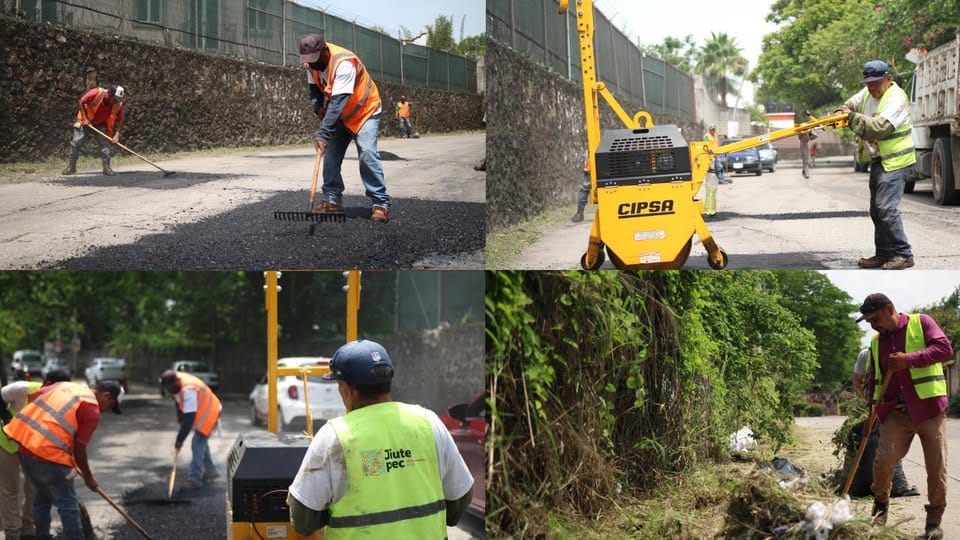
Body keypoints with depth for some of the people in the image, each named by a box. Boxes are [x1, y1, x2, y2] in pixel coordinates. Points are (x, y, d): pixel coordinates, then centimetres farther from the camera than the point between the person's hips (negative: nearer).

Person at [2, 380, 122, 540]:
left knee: (41, 497, 24)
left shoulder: (66, 385, 17)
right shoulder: (92, 411, -5)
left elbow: (35, 396, 16)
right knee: (68, 505, 5)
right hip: (49, 453, -8)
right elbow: (79, 448, -5)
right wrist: (88, 477, 10)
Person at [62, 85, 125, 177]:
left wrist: (117, 134, -20)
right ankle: (71, 166, 8)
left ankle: (106, 167, -6)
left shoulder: (118, 104, -20)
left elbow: (119, 120, -8)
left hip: (100, 125, 2)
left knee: (105, 143, -12)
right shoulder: (95, 93, -30)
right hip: (85, 122, -2)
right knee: (75, 142, -4)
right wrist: (84, 118, -18)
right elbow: (82, 102, -16)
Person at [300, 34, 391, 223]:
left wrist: (323, 134, -47)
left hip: (365, 111, -7)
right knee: (330, 155, 2)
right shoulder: (312, 63, -11)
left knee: (367, 154, -21)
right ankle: (332, 200, 12)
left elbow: (338, 102, -42)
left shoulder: (344, 63, -36)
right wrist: (318, 106, -12)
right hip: (339, 115, 7)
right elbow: (314, 87, 9)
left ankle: (381, 203, -17)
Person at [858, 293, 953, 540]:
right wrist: (872, 405, 11)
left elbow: (945, 348, -12)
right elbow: (873, 378, 22)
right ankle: (881, 504, 14)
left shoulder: (921, 322, 0)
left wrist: (910, 359, -21)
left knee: (937, 467, -2)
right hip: (895, 412, 3)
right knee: (884, 459, -12)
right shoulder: (876, 341, 15)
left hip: (929, 408, -3)